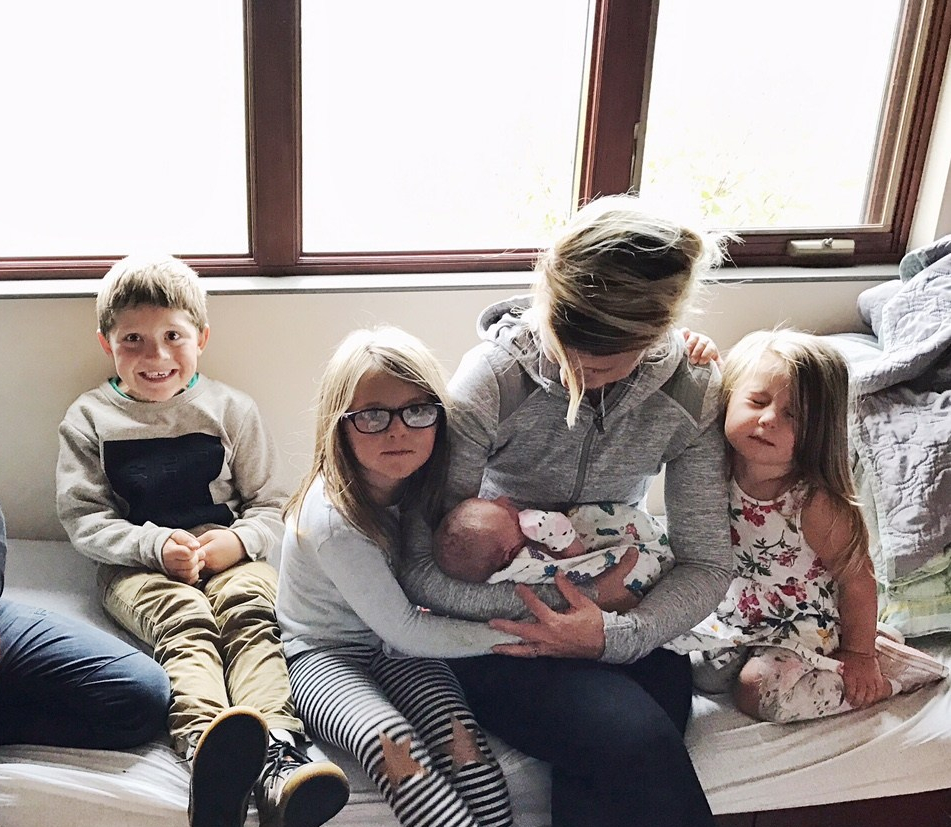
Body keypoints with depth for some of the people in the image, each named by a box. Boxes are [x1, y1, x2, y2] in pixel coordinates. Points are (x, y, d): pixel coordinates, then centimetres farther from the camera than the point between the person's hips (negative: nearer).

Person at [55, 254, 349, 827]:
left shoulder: (231, 409, 12)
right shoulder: (89, 419, 11)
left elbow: (270, 502, 12)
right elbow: (82, 517, 3)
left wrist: (240, 540, -12)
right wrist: (156, 545, -15)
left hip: (228, 553, 1)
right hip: (137, 563, -1)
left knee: (250, 612, -32)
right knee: (186, 623, -33)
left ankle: (278, 750, -53)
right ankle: (210, 748, -61)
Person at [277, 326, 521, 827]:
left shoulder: (422, 483, -8)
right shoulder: (332, 518, -26)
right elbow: (404, 631, -21)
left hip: (396, 647, 5)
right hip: (323, 654, -5)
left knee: (459, 729, -26)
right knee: (392, 742, -35)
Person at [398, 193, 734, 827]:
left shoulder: (692, 391, -8)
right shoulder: (493, 378, -18)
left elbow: (707, 564, -5)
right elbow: (422, 569, -19)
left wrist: (614, 633, -23)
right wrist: (584, 596, -22)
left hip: (614, 623, 3)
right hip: (502, 625, -3)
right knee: (641, 745, -28)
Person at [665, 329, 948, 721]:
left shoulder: (816, 505, -29)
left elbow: (856, 582, -16)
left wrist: (860, 654, -5)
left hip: (799, 626, -4)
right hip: (730, 612, 4)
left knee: (760, 691, -18)